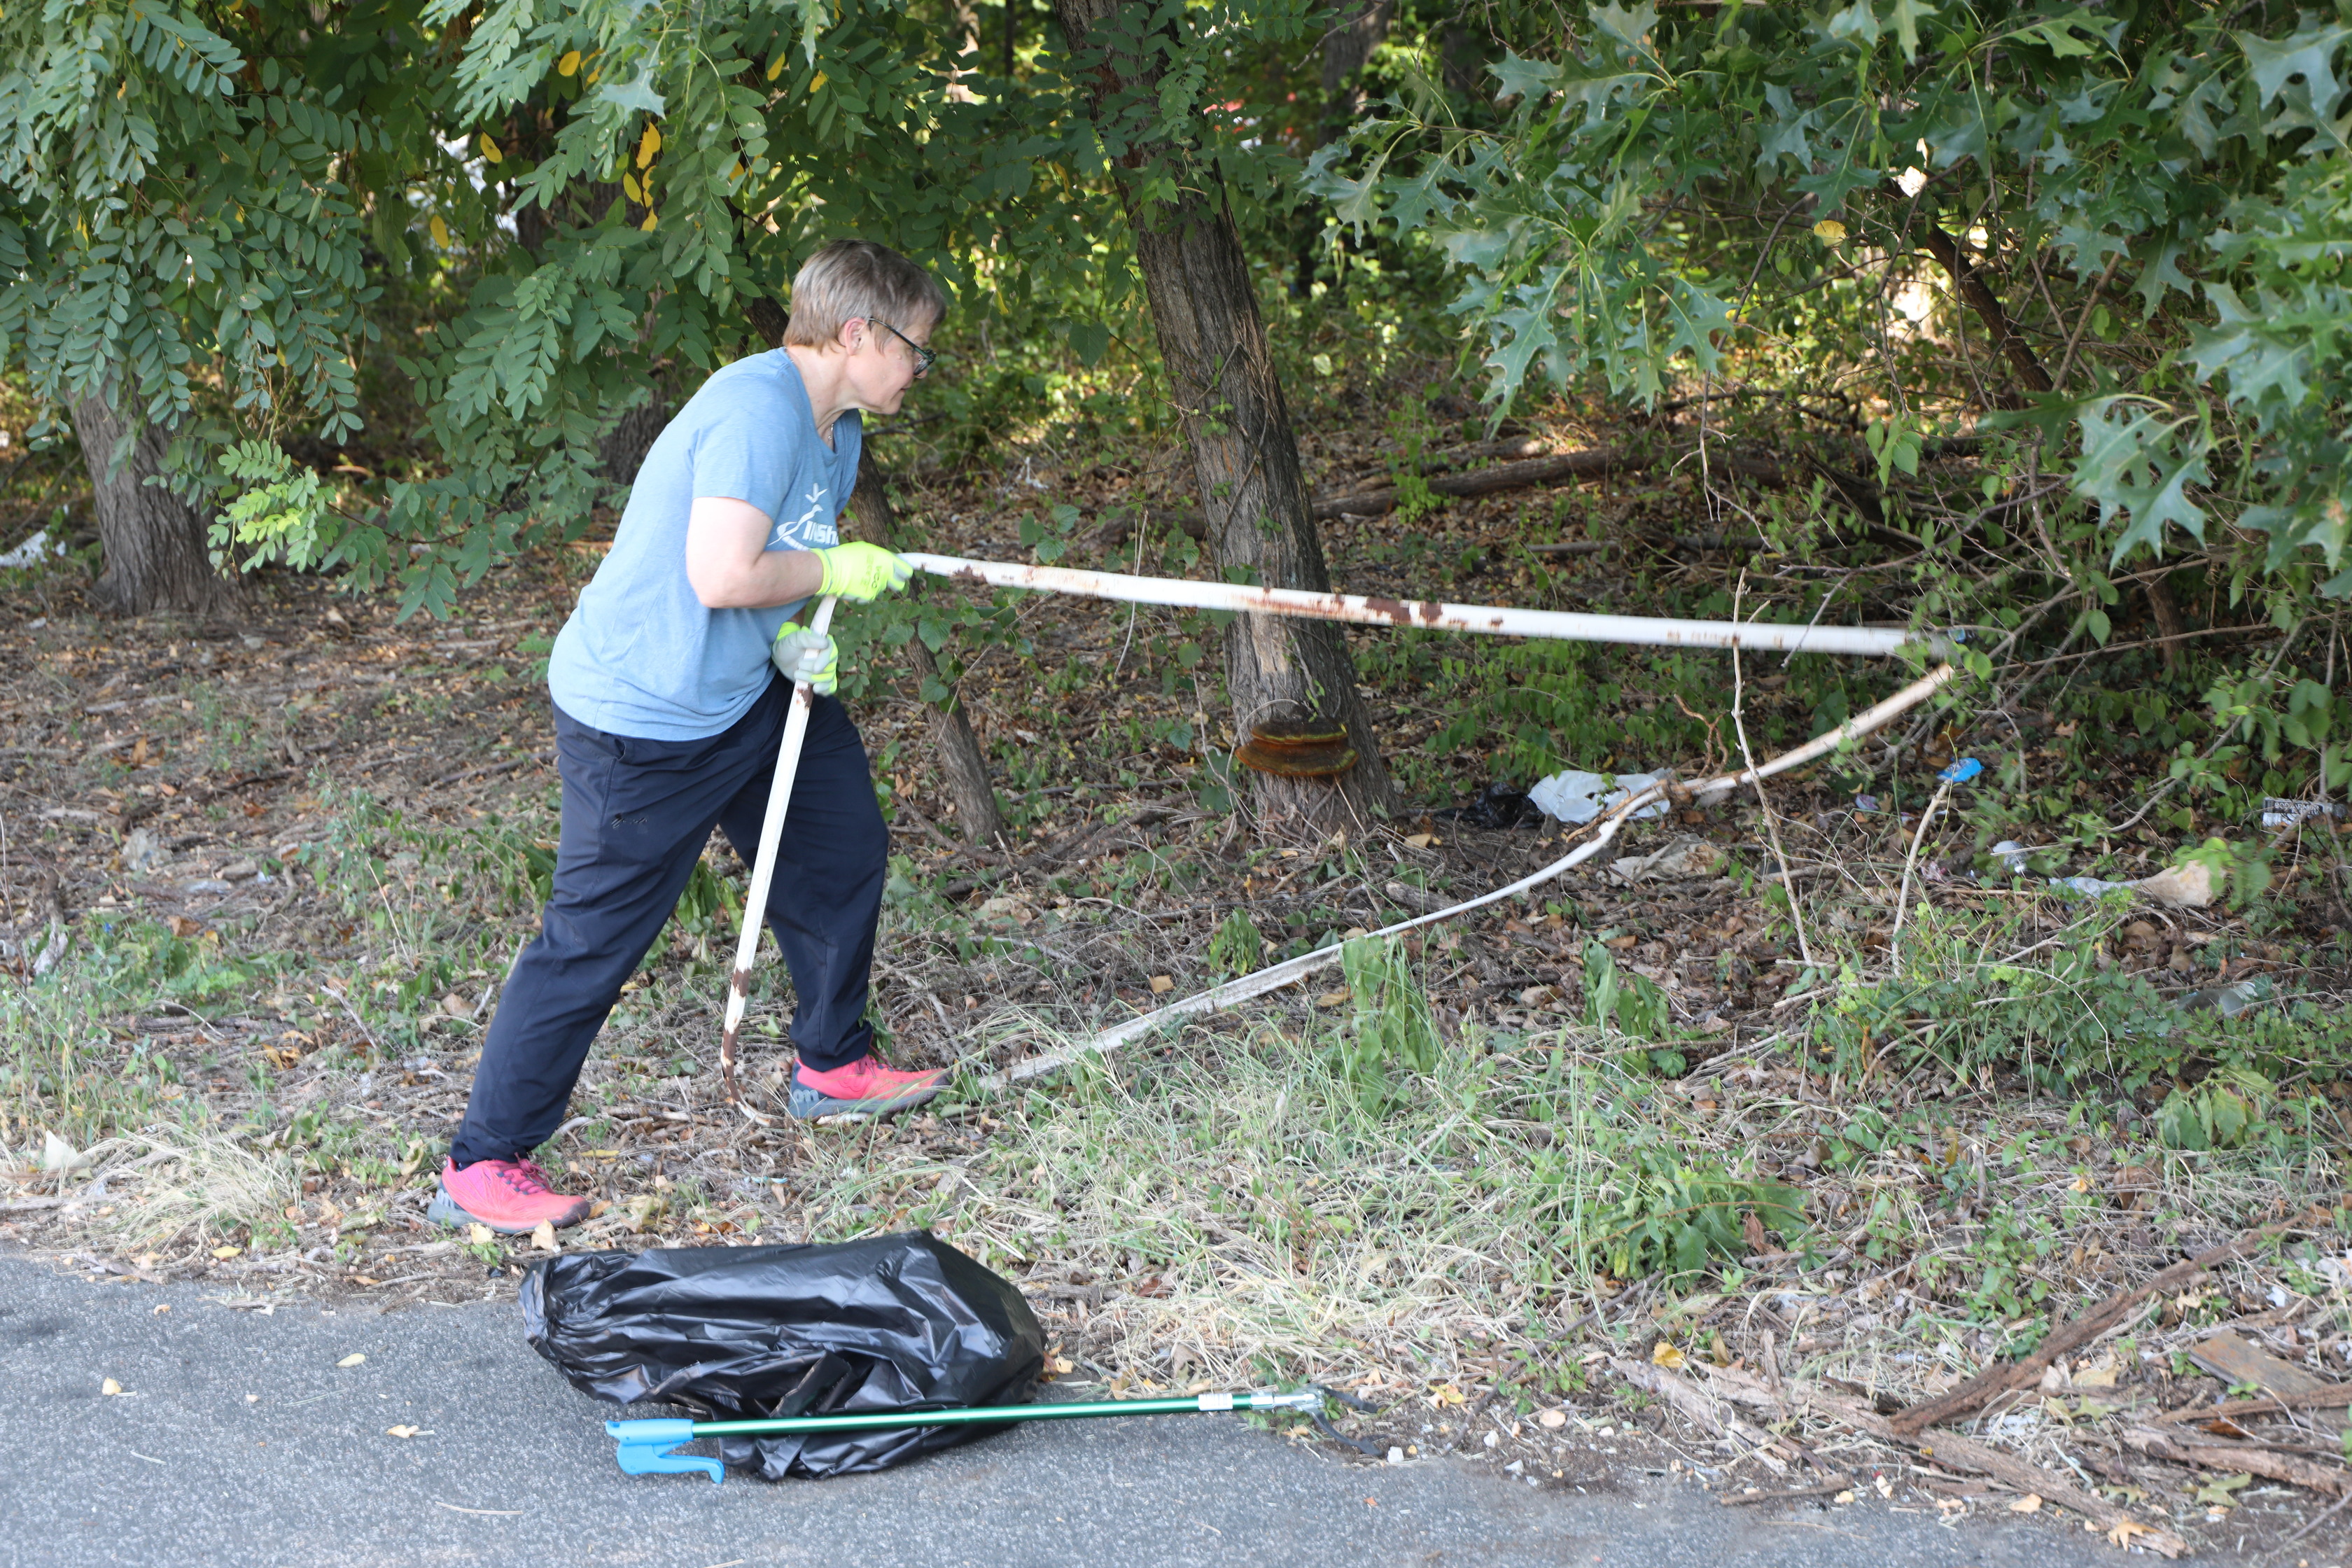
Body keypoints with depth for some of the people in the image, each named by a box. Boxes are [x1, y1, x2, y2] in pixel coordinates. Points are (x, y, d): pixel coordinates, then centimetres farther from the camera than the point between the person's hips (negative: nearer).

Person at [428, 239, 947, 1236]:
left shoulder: (836, 430, 9)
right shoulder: (758, 408, -24)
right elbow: (722, 574, -31)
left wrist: (792, 638, -3)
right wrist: (833, 571, -15)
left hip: (748, 694, 10)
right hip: (645, 722, -10)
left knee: (845, 852, 19)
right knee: (592, 942, -5)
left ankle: (831, 1066, 39)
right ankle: (480, 1169, 5)